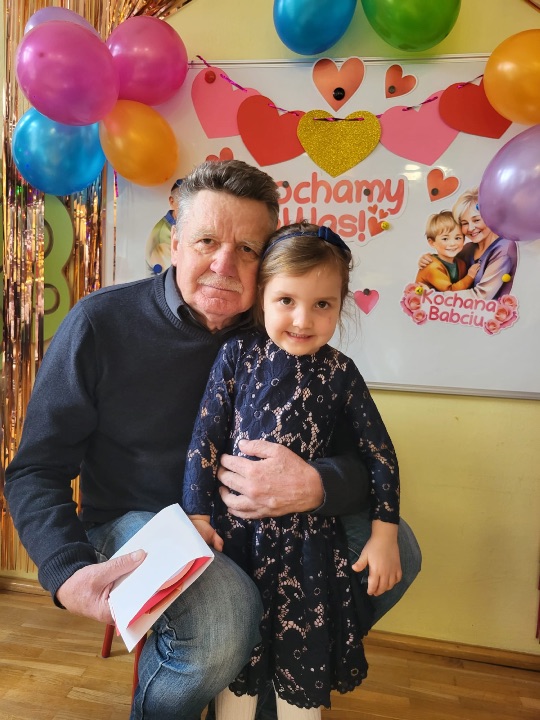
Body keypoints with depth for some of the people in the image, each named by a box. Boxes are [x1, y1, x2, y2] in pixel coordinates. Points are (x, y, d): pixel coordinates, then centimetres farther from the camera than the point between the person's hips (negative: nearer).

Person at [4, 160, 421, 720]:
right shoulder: (102, 322, -14)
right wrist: (69, 573, -27)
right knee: (223, 613, -34)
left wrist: (317, 486, -31)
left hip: (251, 517, 4)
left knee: (397, 547, -7)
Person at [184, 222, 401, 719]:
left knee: (304, 659, 16)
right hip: (234, 526, 0)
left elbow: (379, 452, 2)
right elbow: (205, 437, -5)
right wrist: (198, 515, -5)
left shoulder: (340, 372, -4)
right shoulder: (238, 354, -7)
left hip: (305, 535, 1)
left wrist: (385, 533, 1)